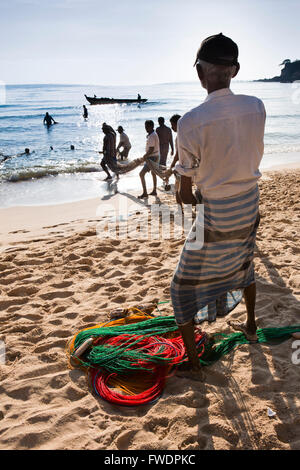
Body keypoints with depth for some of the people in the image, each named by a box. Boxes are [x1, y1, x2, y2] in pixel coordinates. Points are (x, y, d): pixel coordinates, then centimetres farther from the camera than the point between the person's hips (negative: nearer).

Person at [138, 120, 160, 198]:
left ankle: (144, 193, -9)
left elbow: (151, 150, -26)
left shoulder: (151, 136, -22)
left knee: (141, 174, -10)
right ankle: (154, 191, 32)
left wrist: (145, 156, -15)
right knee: (153, 173, 22)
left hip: (152, 157, -11)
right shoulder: (154, 134, 10)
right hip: (156, 156, 11)